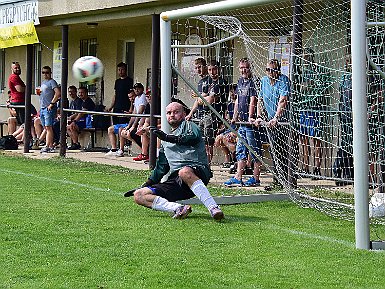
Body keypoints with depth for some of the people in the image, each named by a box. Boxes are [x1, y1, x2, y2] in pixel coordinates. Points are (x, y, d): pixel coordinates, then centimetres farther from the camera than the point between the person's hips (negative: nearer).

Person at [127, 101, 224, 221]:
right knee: (139, 196, -14)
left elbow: (193, 137, -15)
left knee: (185, 172, -44)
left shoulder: (189, 126, 10)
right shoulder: (165, 142, 31)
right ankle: (178, 208, -32)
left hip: (197, 172, -6)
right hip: (174, 179, 6)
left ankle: (214, 208, -44)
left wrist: (167, 138, -28)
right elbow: (161, 167, 37)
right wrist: (146, 185, 29)